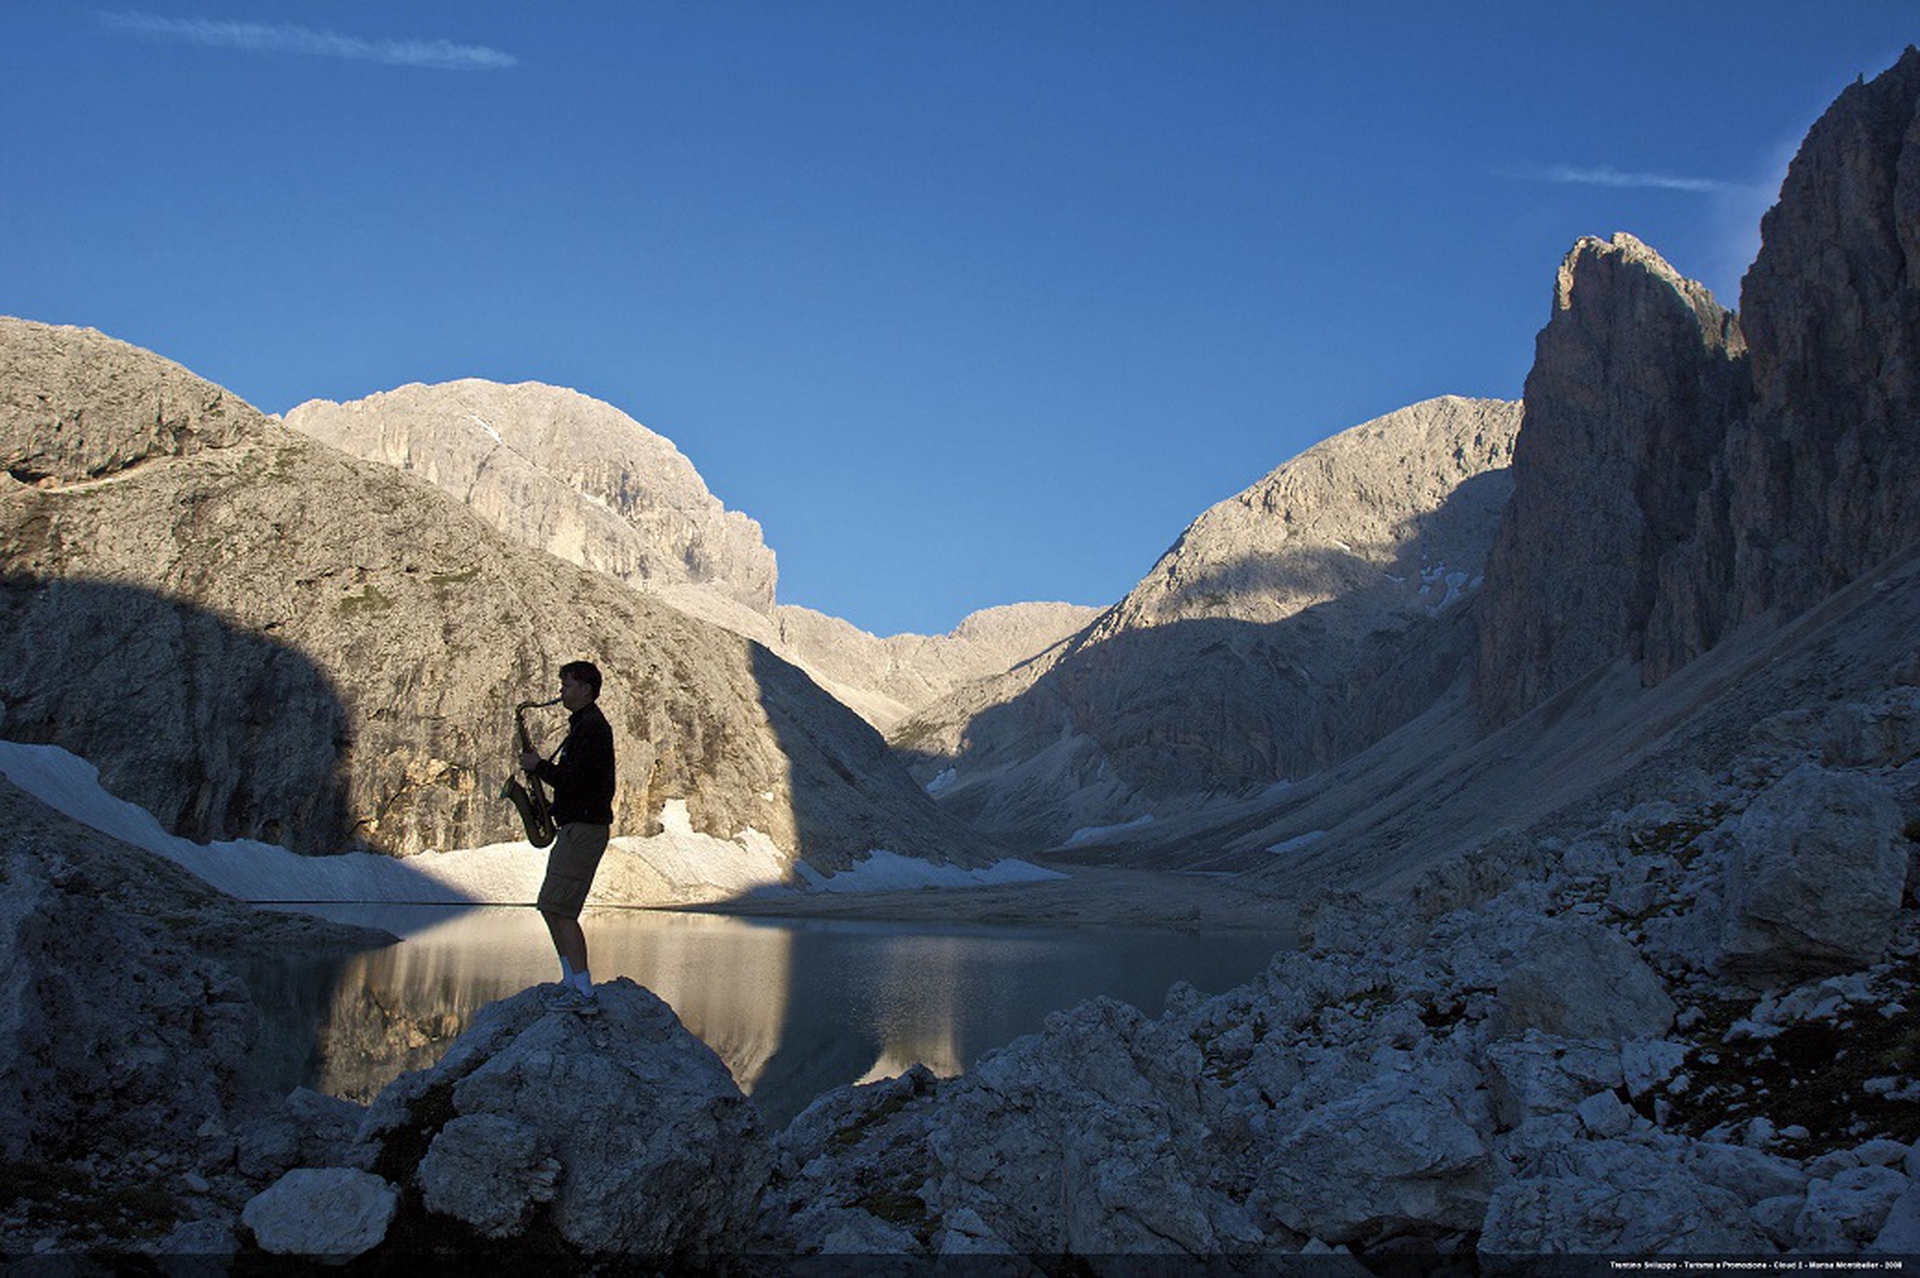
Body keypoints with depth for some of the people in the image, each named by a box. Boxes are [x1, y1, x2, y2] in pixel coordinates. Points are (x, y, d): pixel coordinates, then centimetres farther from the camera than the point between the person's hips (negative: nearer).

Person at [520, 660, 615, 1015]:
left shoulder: (591, 727, -14)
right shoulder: (584, 724, 19)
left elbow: (573, 780, -22)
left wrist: (539, 766, -8)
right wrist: (543, 766, 9)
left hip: (584, 829, -11)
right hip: (576, 827, 11)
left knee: (559, 909, -12)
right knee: (552, 906, 14)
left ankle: (584, 994, -12)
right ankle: (572, 982, 18)